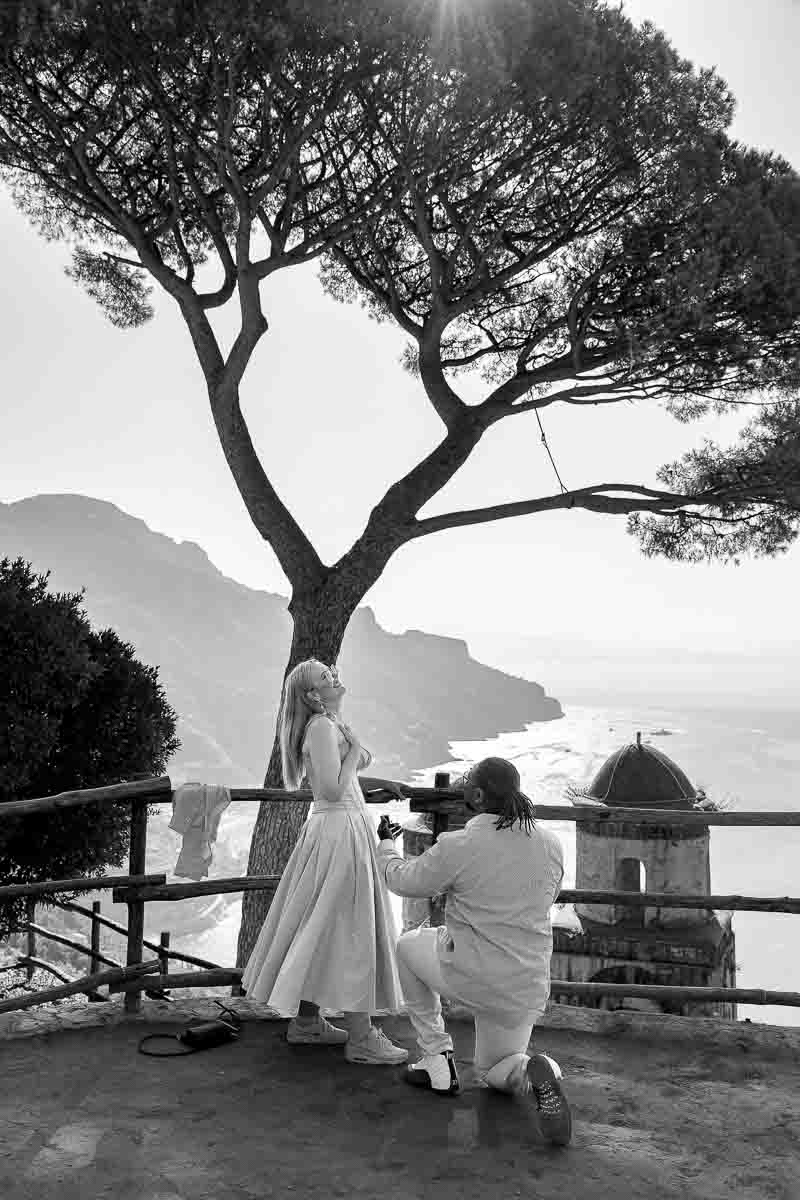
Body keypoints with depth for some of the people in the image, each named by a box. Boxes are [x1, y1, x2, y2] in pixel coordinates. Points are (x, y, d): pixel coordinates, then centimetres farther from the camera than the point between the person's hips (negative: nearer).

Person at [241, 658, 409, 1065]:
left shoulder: (332, 724, 13)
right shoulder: (322, 727, -17)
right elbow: (332, 790, -23)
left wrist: (378, 783, 19)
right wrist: (354, 749, -13)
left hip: (334, 829, 10)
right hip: (339, 829, -10)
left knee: (319, 930, 16)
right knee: (350, 930, -3)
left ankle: (305, 1022, 28)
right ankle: (361, 1039, 7)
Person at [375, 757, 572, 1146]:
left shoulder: (458, 846, -19)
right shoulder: (551, 845, -5)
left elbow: (402, 880, -2)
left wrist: (385, 844, 19)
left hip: (468, 977, -4)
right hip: (526, 990, 5)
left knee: (408, 945, 27)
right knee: (492, 1071, 29)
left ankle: (437, 1058, 23)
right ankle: (535, 1073, -8)